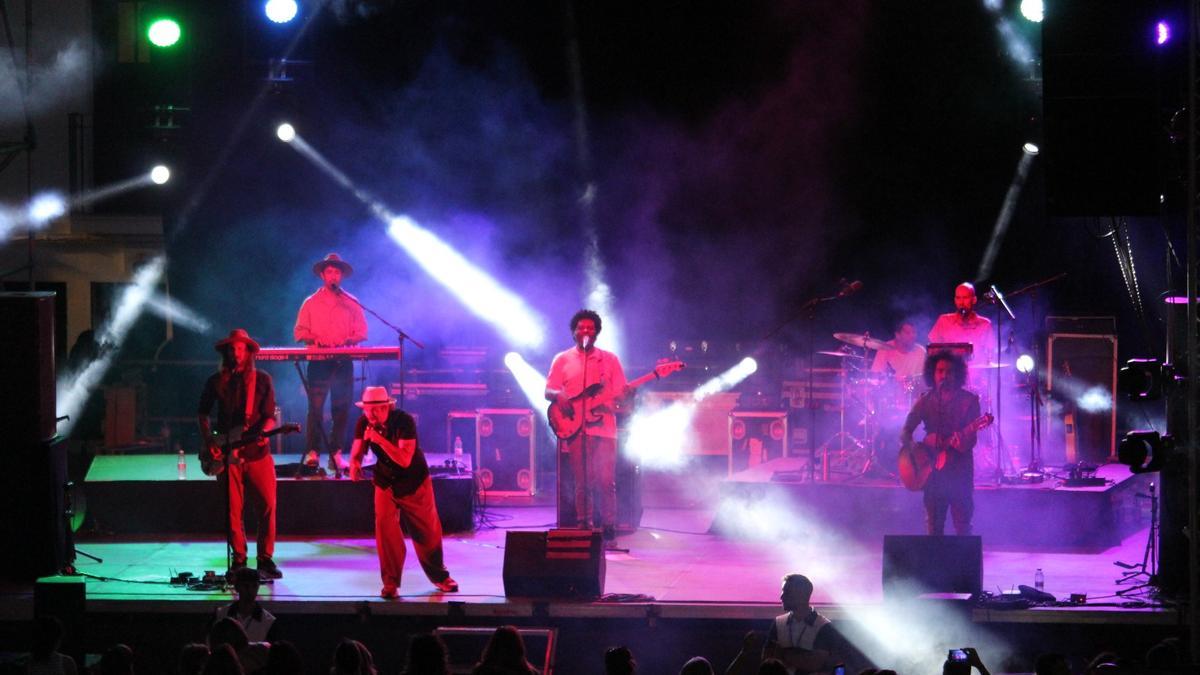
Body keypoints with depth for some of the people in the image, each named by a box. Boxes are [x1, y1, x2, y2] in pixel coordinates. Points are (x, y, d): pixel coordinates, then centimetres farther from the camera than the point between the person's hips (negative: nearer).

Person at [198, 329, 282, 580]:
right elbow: (203, 414, 16)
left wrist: (262, 433, -18)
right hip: (227, 454, 1)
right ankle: (239, 560, 10)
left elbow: (270, 416, 2)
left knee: (267, 506, -7)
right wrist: (209, 442, 3)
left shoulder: (262, 380, 5)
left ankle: (265, 559, 3)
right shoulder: (216, 381, 8)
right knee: (232, 510, 0)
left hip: (257, 452, -1)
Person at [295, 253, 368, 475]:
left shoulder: (351, 303, 12)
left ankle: (336, 454, 1)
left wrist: (346, 341, -11)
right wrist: (316, 340, -12)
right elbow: (299, 331, 7)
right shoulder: (311, 303, 11)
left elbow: (361, 332, 8)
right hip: (318, 362, -1)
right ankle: (313, 453, -9)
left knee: (341, 408, -2)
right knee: (315, 407, -9)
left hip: (343, 362, 1)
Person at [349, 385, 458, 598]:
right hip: (385, 483, 3)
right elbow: (357, 453, -8)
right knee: (384, 528, -14)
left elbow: (404, 460, -33)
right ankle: (390, 583, -4)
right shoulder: (363, 424, -12)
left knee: (428, 532, 7)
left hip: (415, 483, -3)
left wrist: (379, 439, -41)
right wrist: (355, 465, -32)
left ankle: (439, 577, 27)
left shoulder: (404, 421, -25)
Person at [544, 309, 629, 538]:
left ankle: (608, 527, -2)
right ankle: (584, 526, 5)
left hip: (603, 427, 0)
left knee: (606, 481, -8)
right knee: (582, 482, -2)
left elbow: (621, 393, 10)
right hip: (575, 429, 0)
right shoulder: (562, 360, 12)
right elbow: (548, 391, 9)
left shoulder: (610, 360, 12)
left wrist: (624, 399, -12)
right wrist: (559, 395, -13)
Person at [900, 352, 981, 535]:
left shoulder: (969, 401, -1)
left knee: (962, 527, -5)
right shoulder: (926, 401, 7)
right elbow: (905, 432, 7)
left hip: (960, 470, -3)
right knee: (934, 526, 5)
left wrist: (962, 443, -30)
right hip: (933, 470, 3)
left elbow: (970, 437, -8)